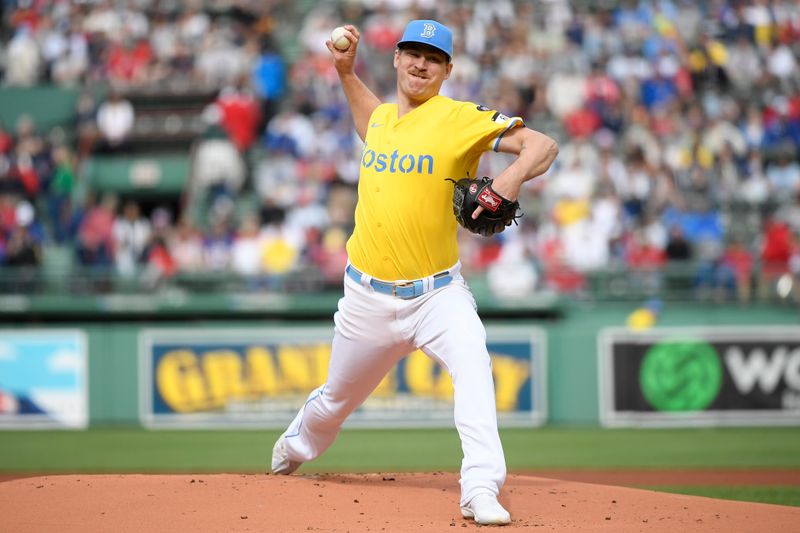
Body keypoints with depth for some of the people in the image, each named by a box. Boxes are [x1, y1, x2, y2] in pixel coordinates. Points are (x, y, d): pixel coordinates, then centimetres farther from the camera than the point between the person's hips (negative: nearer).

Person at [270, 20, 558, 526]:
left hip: (437, 291, -4)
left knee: (472, 363, -32)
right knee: (336, 399, 19)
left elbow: (543, 144, -17)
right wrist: (346, 70, 23)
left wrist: (514, 175, -36)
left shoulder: (462, 118, -10)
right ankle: (294, 448, 50)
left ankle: (482, 490, -38)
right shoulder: (381, 118, 8)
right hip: (368, 297, 4)